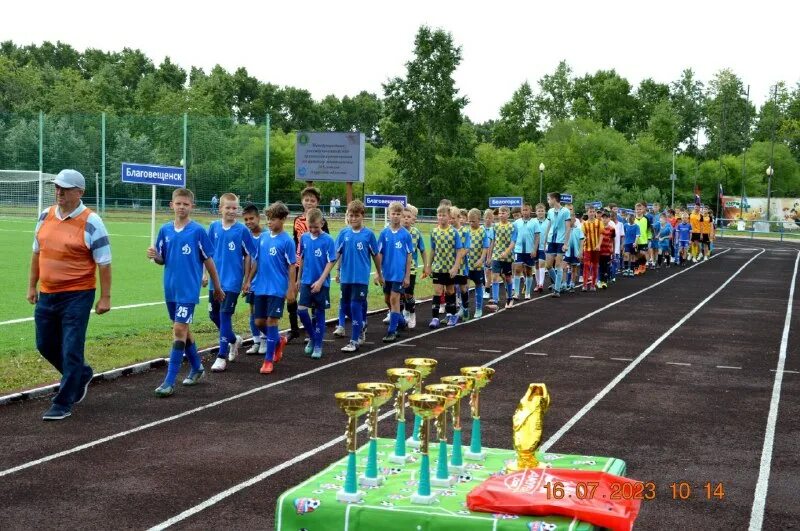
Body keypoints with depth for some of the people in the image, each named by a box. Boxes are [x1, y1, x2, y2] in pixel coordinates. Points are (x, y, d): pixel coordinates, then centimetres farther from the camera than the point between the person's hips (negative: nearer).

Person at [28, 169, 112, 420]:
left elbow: (104, 262, -9)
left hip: (77, 296, -7)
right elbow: (37, 252, 17)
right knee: (45, 345, 15)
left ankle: (63, 404, 8)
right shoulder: (45, 216, 7)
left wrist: (105, 297, -11)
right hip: (47, 294, 7)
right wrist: (32, 285, 16)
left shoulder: (91, 222, -12)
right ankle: (81, 374, 39)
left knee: (71, 351, -4)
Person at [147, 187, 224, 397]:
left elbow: (208, 260, -1)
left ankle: (170, 381, -9)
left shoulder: (198, 231, -7)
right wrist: (154, 255, -12)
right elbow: (162, 260, 11)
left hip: (188, 290, -5)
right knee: (182, 330, 16)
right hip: (170, 289, 6)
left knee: (179, 330, -11)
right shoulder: (165, 230, 5)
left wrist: (217, 288, 6)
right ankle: (197, 368, 35)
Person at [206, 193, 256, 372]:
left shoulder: (242, 230, -6)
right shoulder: (214, 227, 3)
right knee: (214, 315, 13)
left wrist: (246, 281, -2)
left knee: (225, 316, -5)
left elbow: (248, 256, -2)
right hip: (216, 280, 5)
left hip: (233, 281, -5)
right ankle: (234, 339, 37)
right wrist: (206, 274, 9)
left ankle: (222, 356, 2)